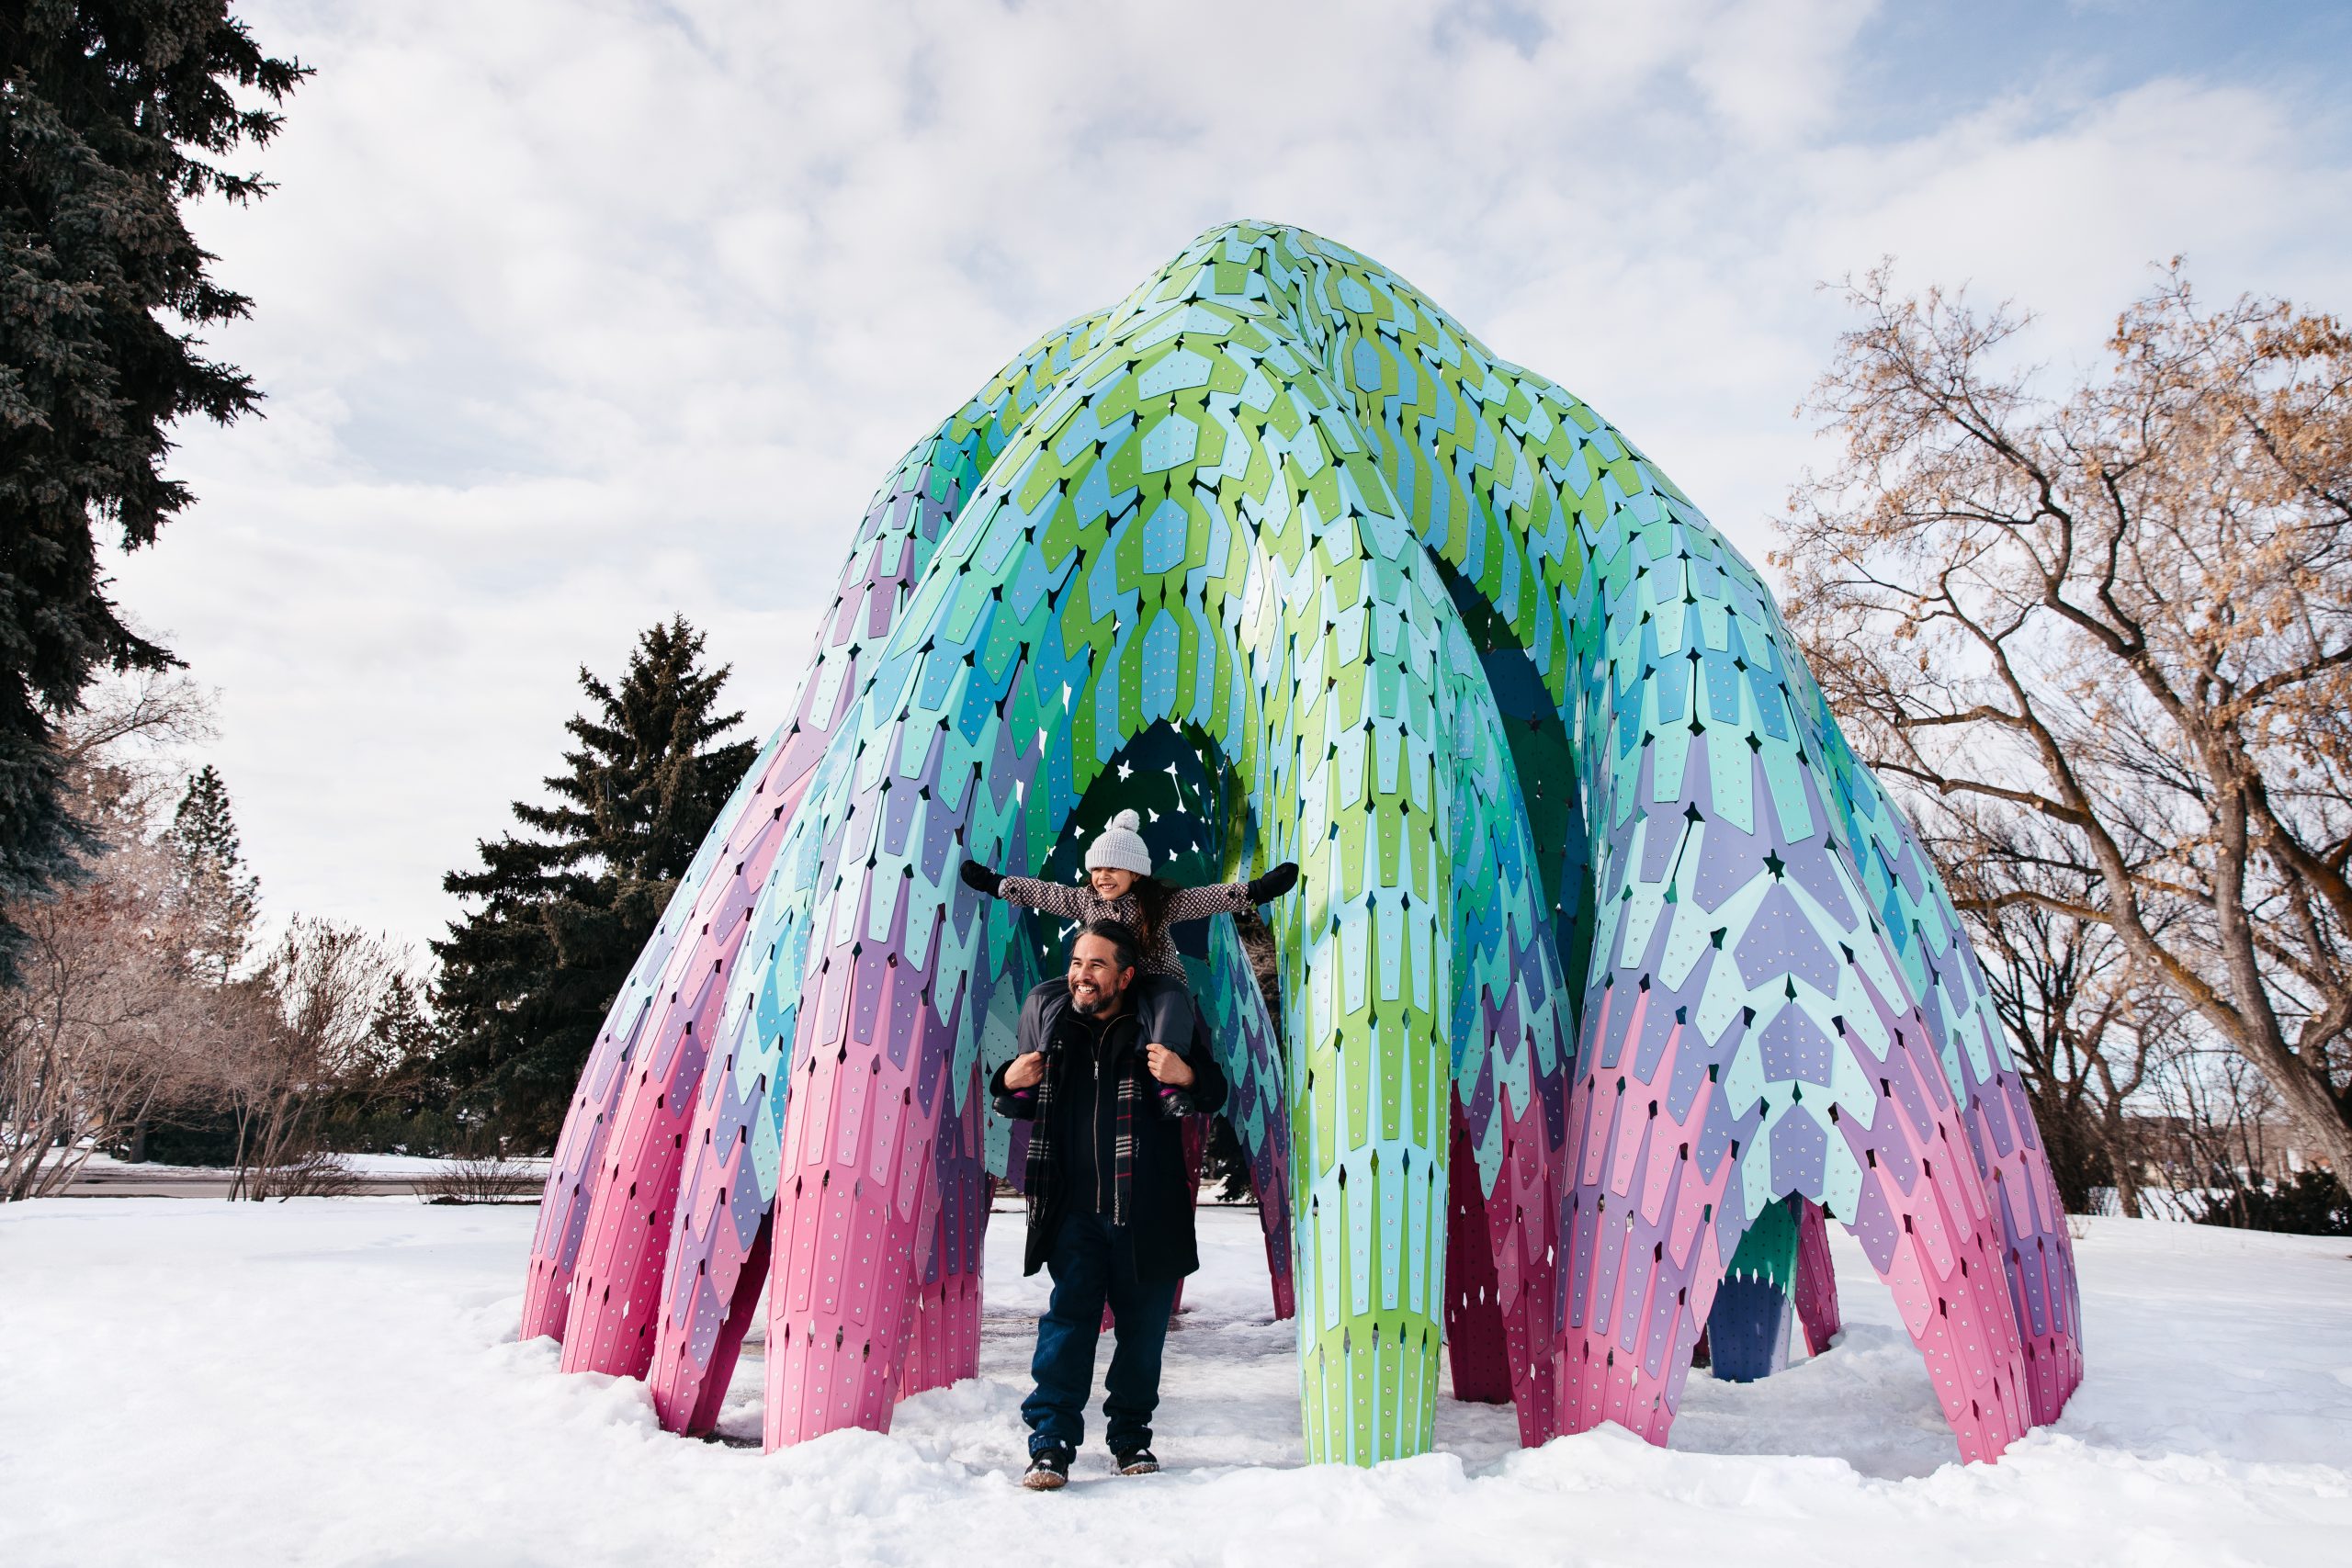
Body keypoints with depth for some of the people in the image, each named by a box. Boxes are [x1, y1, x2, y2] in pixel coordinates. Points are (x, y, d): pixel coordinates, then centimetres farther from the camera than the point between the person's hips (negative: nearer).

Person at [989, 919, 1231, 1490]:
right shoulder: (1047, 1013, 5)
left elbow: (1216, 1094, 2)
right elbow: (1026, 1107, 18)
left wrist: (1188, 1075, -20)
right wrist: (1012, 1084, -5)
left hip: (1146, 1208, -1)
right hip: (1074, 1207, 1)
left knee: (1142, 1325, 9)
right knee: (1068, 1316, -5)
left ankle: (1130, 1437, 27)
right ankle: (1051, 1442, 5)